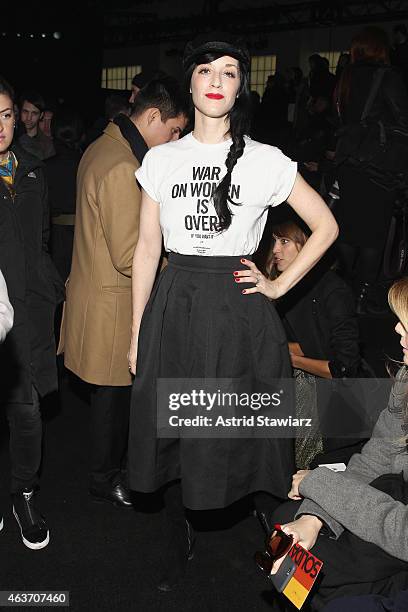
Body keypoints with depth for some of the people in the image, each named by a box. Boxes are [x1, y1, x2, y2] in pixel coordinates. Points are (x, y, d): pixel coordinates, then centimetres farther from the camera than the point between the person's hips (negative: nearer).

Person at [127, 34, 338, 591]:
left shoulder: (266, 161, -2)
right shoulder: (161, 159, 5)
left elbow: (326, 226, 4)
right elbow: (147, 248, 6)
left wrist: (280, 286, -1)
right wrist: (137, 332, 6)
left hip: (237, 310, -2)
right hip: (173, 307, 3)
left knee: (234, 432, 5)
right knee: (173, 431, 10)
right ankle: (177, 542, 31)